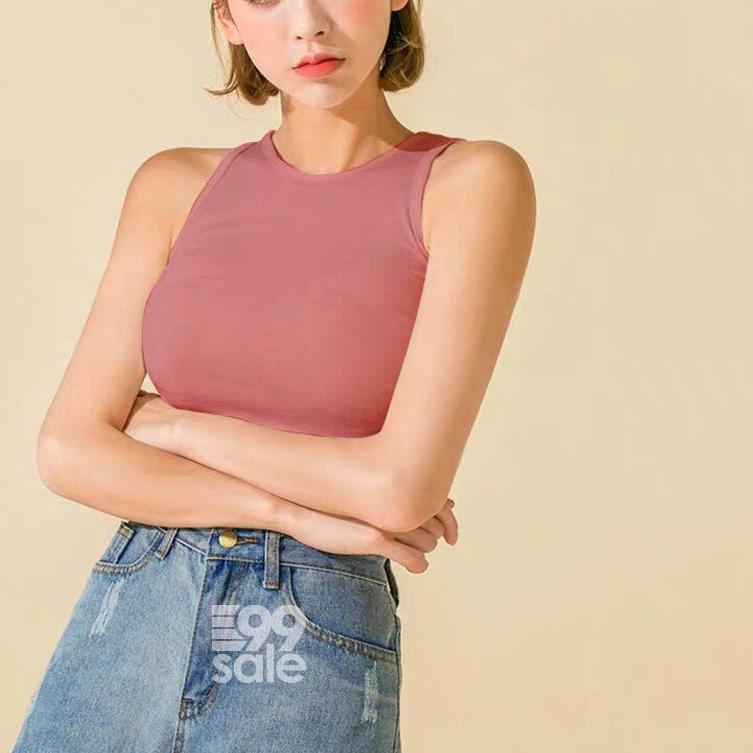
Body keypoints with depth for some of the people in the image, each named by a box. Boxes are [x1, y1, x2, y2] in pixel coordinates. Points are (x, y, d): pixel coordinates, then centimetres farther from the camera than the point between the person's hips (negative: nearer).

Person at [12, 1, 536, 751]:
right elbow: (69, 450, -1)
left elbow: (404, 485, -15)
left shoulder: (477, 182, -6)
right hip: (118, 638, 3)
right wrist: (299, 514, -11)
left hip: (312, 677, -3)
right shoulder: (177, 187, 6)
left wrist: (173, 424, -3)